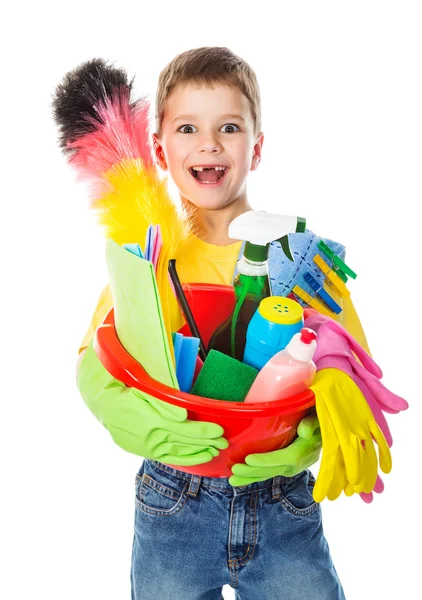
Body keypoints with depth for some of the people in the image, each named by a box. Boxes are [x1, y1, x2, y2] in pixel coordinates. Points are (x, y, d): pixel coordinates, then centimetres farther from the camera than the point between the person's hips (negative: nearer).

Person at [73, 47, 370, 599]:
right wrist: (131, 415, -24)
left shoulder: (300, 249, -4)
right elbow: (94, 364, -5)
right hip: (173, 505, 0)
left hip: (283, 503, 1)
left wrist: (313, 437, -20)